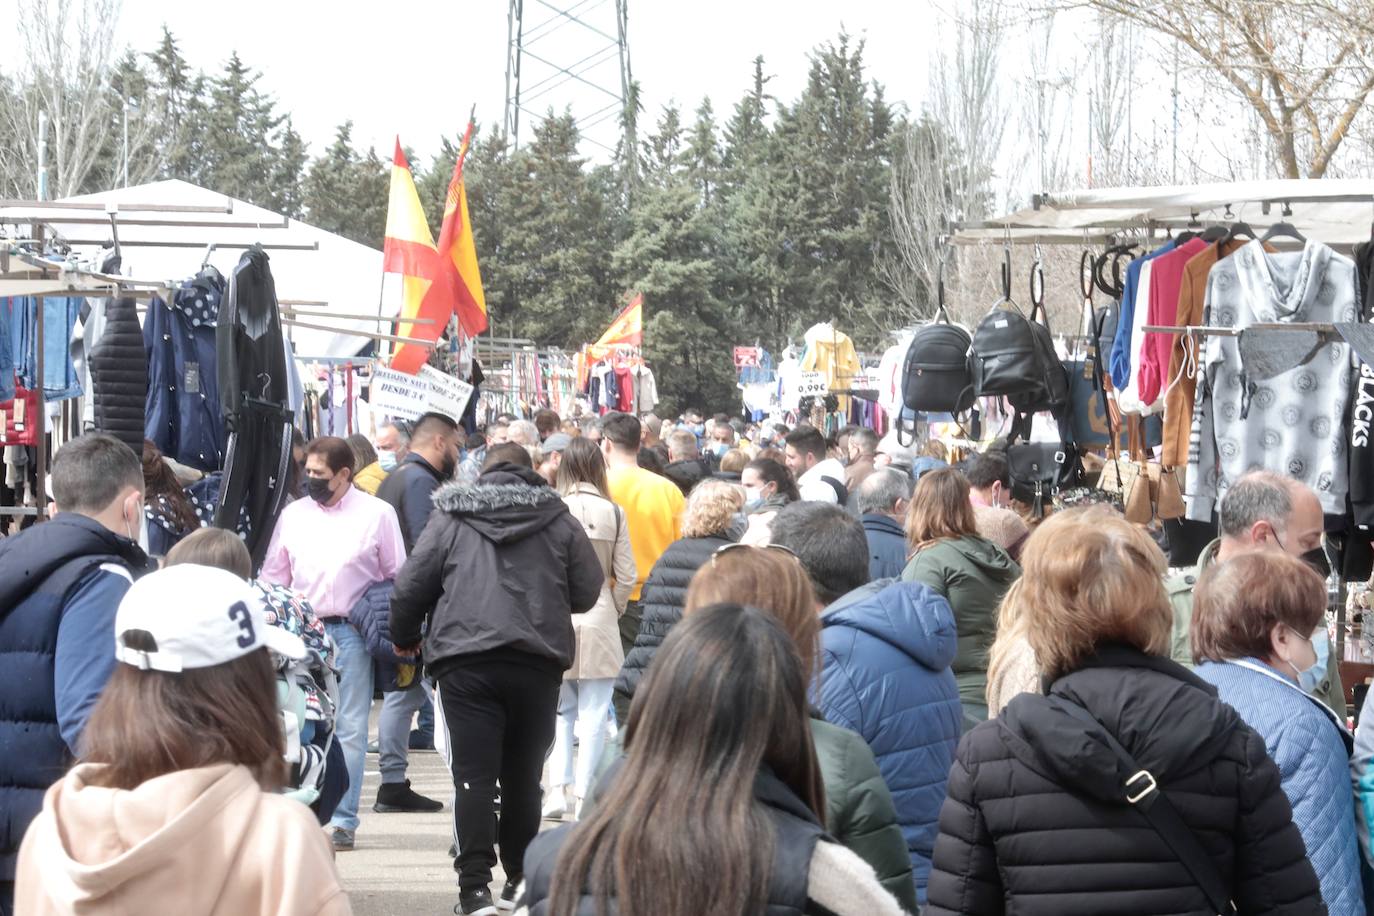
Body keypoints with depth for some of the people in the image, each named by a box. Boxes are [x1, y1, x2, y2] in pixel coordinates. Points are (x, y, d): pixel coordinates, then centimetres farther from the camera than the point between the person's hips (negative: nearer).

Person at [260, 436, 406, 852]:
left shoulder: (377, 514, 1)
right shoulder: (293, 514, 11)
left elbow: (398, 578, 5)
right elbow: (273, 576, 17)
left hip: (351, 633, -3)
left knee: (349, 728, 0)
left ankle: (342, 820, 5)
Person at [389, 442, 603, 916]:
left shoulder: (451, 517, 4)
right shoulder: (559, 520, 6)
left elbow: (410, 586, 4)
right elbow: (588, 591, 7)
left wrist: (404, 638, 22)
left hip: (466, 663, -1)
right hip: (537, 663, 1)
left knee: (475, 775, -2)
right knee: (523, 776, 12)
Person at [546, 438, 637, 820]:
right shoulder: (614, 512, -5)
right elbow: (626, 576, -2)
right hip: (598, 618, -1)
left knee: (560, 710, 15)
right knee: (593, 714, 5)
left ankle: (559, 788, 6)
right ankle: (584, 796, 6)